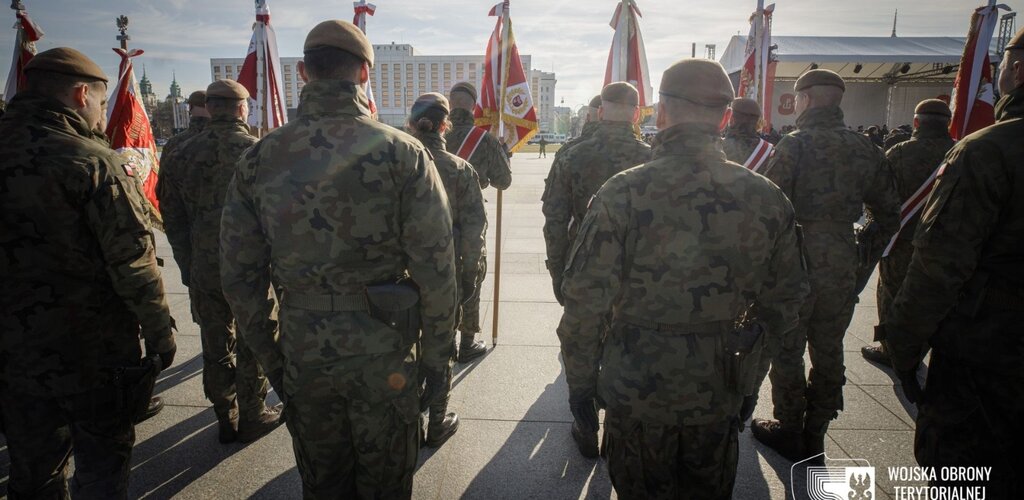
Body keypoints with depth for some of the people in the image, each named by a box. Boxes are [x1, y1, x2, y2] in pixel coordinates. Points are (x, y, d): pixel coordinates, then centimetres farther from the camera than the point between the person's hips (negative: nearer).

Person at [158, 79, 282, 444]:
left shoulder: (182, 155, 4)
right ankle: (252, 416, 23)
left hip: (203, 271, 4)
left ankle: (226, 418, 27)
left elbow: (172, 218, 8)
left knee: (216, 347, 15)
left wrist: (188, 264, 14)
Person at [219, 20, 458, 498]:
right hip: (383, 356, -2)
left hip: (303, 356, 3)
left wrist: (269, 357, 13)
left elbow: (239, 277, 1)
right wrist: (436, 356, 0)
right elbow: (435, 272, -13)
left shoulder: (258, 159, -3)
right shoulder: (402, 152, -12)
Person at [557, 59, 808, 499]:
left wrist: (580, 380, -2)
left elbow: (586, 301, -15)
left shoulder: (624, 193, -17)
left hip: (638, 394, -3)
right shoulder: (767, 198, -5)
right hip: (721, 395, 3)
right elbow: (783, 303, 4)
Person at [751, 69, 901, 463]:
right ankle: (815, 437, 28)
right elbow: (889, 213, 11)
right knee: (828, 352, 15)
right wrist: (867, 258, 17)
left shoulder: (795, 145, -11)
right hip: (842, 267, 6)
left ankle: (789, 432, 21)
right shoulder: (865, 149, 7)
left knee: (787, 350, 8)